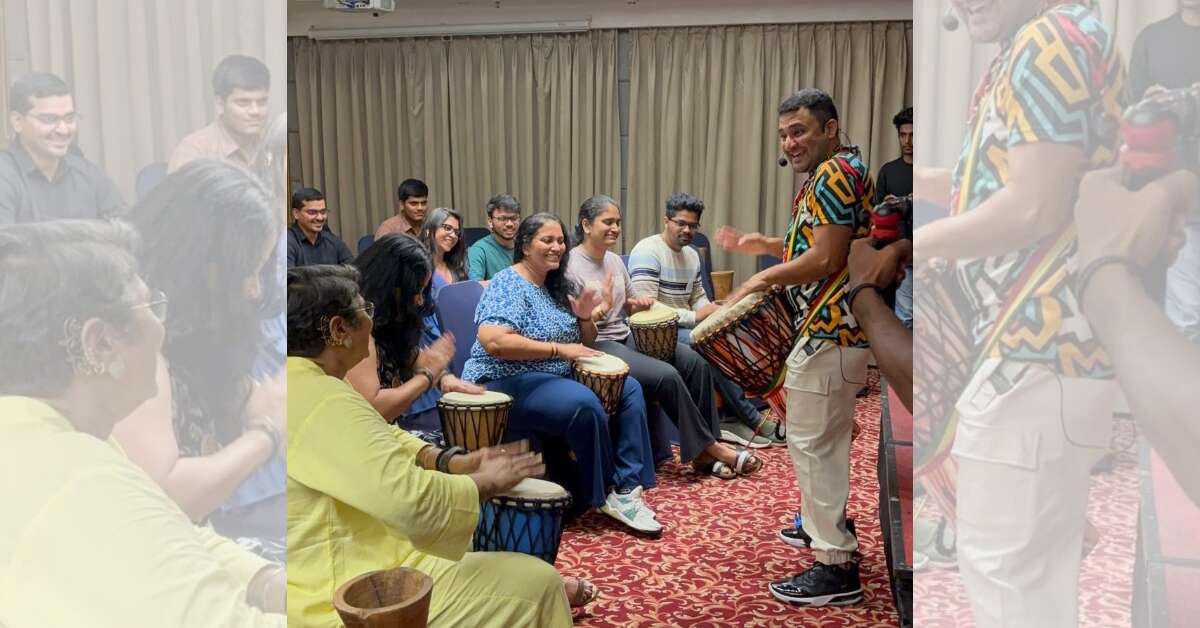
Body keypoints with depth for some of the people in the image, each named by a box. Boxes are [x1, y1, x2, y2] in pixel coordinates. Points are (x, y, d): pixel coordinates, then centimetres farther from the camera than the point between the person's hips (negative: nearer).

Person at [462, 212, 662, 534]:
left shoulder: (557, 286, 13)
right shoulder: (508, 284, -12)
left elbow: (585, 344, 20)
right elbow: (492, 341, -29)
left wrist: (585, 317, -4)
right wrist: (559, 349, -26)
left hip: (556, 377, 9)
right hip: (506, 383, -9)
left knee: (629, 389, -4)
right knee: (584, 404, -32)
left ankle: (629, 484, -11)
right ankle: (605, 493, -11)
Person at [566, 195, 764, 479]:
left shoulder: (615, 260, 13)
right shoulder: (571, 266, -11)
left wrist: (639, 304, 2)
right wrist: (602, 308, -22)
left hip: (628, 337, 8)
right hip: (597, 346, -8)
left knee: (695, 362, -11)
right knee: (666, 375, -26)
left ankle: (703, 452, -6)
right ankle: (708, 447, -8)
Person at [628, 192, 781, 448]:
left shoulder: (692, 255, 13)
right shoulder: (648, 251, -14)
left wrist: (712, 313, -5)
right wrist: (694, 317, -22)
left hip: (684, 328, 8)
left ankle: (732, 418, -12)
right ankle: (753, 421, -16)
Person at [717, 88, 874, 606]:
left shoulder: (835, 172, -15)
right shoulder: (831, 174, 18)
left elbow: (826, 259, -23)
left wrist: (762, 279, -12)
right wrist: (763, 245, 12)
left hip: (831, 329, -11)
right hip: (832, 326, 11)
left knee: (812, 441, -7)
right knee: (823, 436, 23)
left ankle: (837, 566, 0)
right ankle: (824, 522, 39)